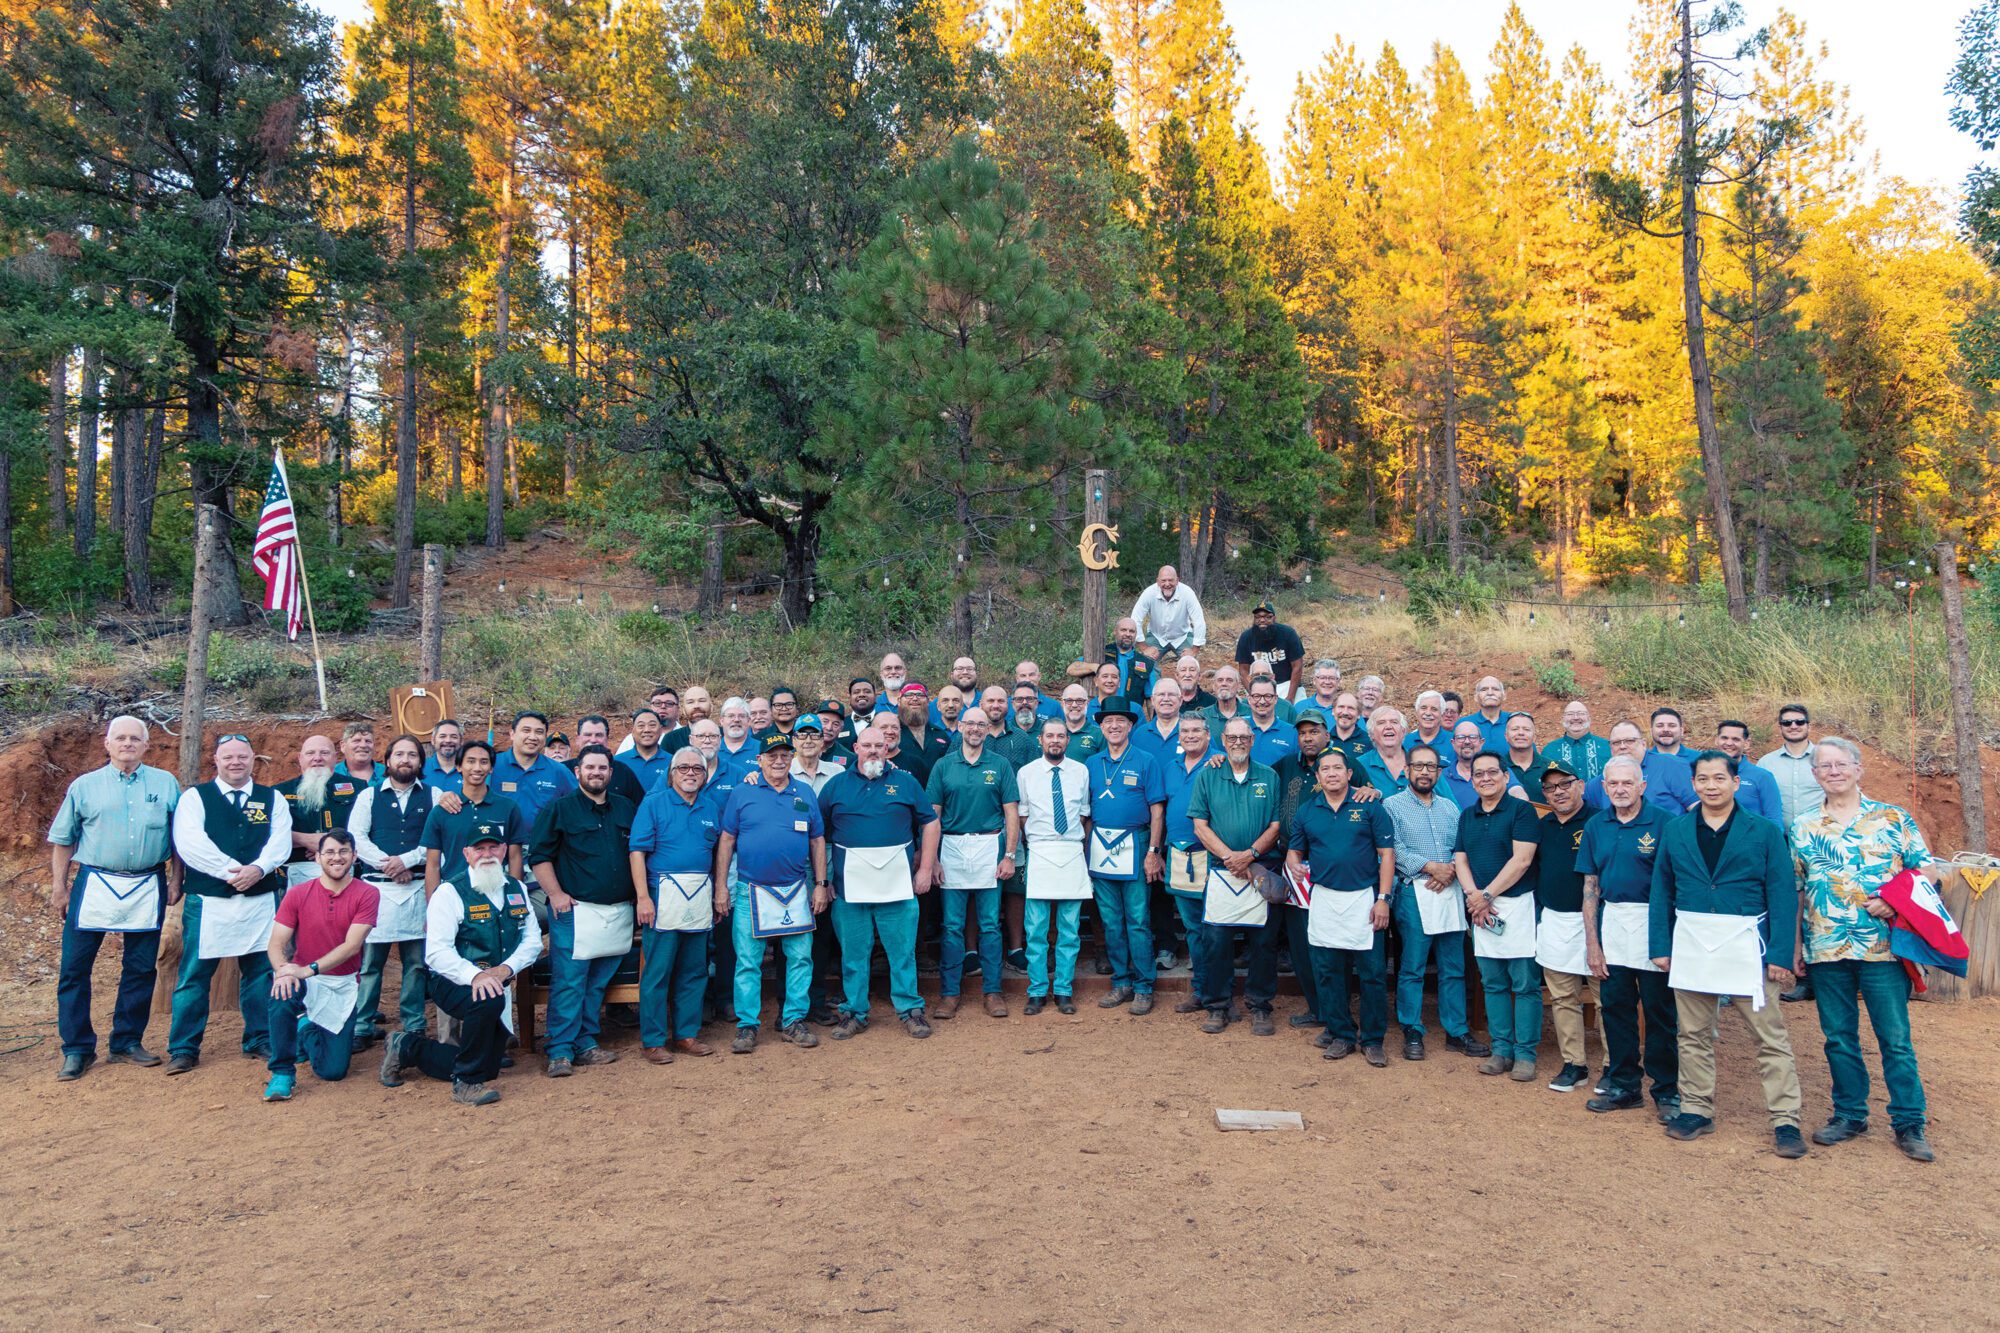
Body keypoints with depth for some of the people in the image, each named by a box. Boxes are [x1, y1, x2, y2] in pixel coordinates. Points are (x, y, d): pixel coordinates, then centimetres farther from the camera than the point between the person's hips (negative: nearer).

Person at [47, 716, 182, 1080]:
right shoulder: (84, 786, 4)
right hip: (95, 883, 0)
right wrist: (58, 887, 3)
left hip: (147, 887, 1)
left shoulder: (166, 784, 5)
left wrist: (175, 881, 4)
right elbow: (62, 841, 8)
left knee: (140, 969, 7)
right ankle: (77, 1049, 10)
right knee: (74, 968, 0)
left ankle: (127, 1043, 19)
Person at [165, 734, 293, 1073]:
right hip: (206, 902, -2)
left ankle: (260, 1041, 18)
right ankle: (183, 1048, 12)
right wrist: (232, 871, -17)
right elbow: (189, 844, -10)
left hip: (261, 901, 2)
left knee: (261, 972, 7)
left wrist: (258, 869, -19)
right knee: (194, 974, 2)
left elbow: (280, 842, 0)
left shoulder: (273, 799, 11)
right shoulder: (194, 798, 4)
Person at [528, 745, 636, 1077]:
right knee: (568, 983, -6)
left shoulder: (625, 809, 14)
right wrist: (556, 894, -10)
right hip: (575, 910, -4)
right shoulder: (559, 808, 0)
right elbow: (539, 856, -2)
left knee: (597, 984, 9)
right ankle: (559, 1051, -1)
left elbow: (636, 852, 21)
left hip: (618, 911, 5)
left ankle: (586, 1043, 18)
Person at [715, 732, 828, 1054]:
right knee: (747, 961, 1)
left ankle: (793, 1020, 16)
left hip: (796, 891, 2)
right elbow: (726, 841, 2)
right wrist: (721, 887, -2)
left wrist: (821, 884, 7)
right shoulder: (742, 793, 1)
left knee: (800, 958, 4)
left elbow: (817, 841, 11)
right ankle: (747, 1025, 10)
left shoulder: (806, 794, 7)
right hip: (750, 891, -2)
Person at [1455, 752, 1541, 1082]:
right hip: (1480, 906, 6)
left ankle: (1525, 1054, 5)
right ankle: (1502, 1049, 17)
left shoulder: (1521, 810, -5)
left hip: (1518, 903, -5)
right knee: (1493, 983, 9)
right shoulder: (1467, 815, 14)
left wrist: (1486, 895, -12)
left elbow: (1522, 860, -12)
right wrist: (1473, 896, -7)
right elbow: (1461, 860, 10)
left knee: (1525, 984, -2)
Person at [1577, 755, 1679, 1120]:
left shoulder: (1661, 823, -7)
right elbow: (1590, 886, 9)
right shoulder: (1596, 827, 8)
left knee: (1660, 1012, 3)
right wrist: (1591, 941, 5)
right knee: (1615, 1007, 10)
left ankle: (1667, 1091, 15)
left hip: (1652, 925, -4)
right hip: (1611, 925, 5)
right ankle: (1624, 1084, 22)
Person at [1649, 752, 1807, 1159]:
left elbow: (1783, 894, -3)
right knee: (1694, 1035, 11)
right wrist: (1661, 946, 4)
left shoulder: (1764, 831, 0)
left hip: (1745, 944, -2)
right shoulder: (1675, 831, 7)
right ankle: (1696, 1110, 22)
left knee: (1770, 1037, 1)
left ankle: (1785, 1121, 11)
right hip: (1691, 945, 3)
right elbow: (1662, 893, 9)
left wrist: (1781, 954, -9)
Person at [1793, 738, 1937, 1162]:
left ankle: (1909, 1124, 14)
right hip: (1825, 951, 2)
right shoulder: (1803, 828, 7)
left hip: (1883, 946, -2)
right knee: (1839, 1038, 10)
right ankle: (1849, 1115, 23)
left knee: (1896, 1039, 2)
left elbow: (1926, 869, 2)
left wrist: (1898, 901, -16)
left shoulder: (1893, 818, 3)